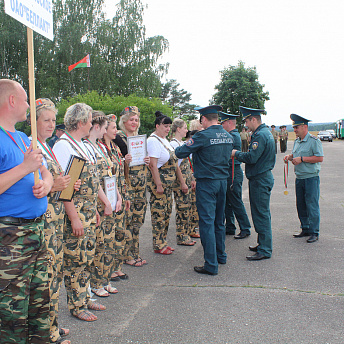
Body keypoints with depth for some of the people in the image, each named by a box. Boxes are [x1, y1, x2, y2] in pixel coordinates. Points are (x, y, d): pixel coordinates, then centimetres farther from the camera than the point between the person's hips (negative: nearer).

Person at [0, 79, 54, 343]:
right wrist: (24, 168, -22)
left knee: (40, 306, 17)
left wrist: (46, 184, -2)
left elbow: (46, 173, 20)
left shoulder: (23, 139, 17)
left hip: (36, 230, 9)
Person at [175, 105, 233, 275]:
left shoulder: (203, 136, -16)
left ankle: (211, 265, 0)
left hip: (207, 183, -7)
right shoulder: (228, 136, 7)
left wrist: (178, 148, 11)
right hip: (223, 180, 7)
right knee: (219, 221, 18)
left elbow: (181, 153, -12)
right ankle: (221, 255, 32)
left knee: (207, 222, -3)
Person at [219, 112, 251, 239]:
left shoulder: (233, 136, -15)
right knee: (227, 202, 14)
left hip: (233, 173, -10)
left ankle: (245, 229, 5)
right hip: (229, 172, 10)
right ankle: (230, 228, 23)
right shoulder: (232, 135, 16)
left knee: (236, 203, -4)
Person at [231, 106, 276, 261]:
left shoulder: (260, 135, -18)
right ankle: (263, 244, 27)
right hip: (263, 177, 11)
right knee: (261, 214, 17)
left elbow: (252, 158, -24)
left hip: (260, 180, -11)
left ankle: (264, 251, 1)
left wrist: (236, 153, -8)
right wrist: (240, 154, 9)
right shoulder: (265, 132, 15)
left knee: (261, 214, -5)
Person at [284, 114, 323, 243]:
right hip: (299, 178, 8)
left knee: (312, 206, -3)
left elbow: (320, 158, -18)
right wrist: (290, 157, 5)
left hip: (311, 178, -8)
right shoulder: (297, 141, 14)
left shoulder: (314, 141, -11)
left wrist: (302, 159, -19)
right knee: (301, 206, 12)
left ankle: (314, 233, 6)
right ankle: (305, 229, 24)